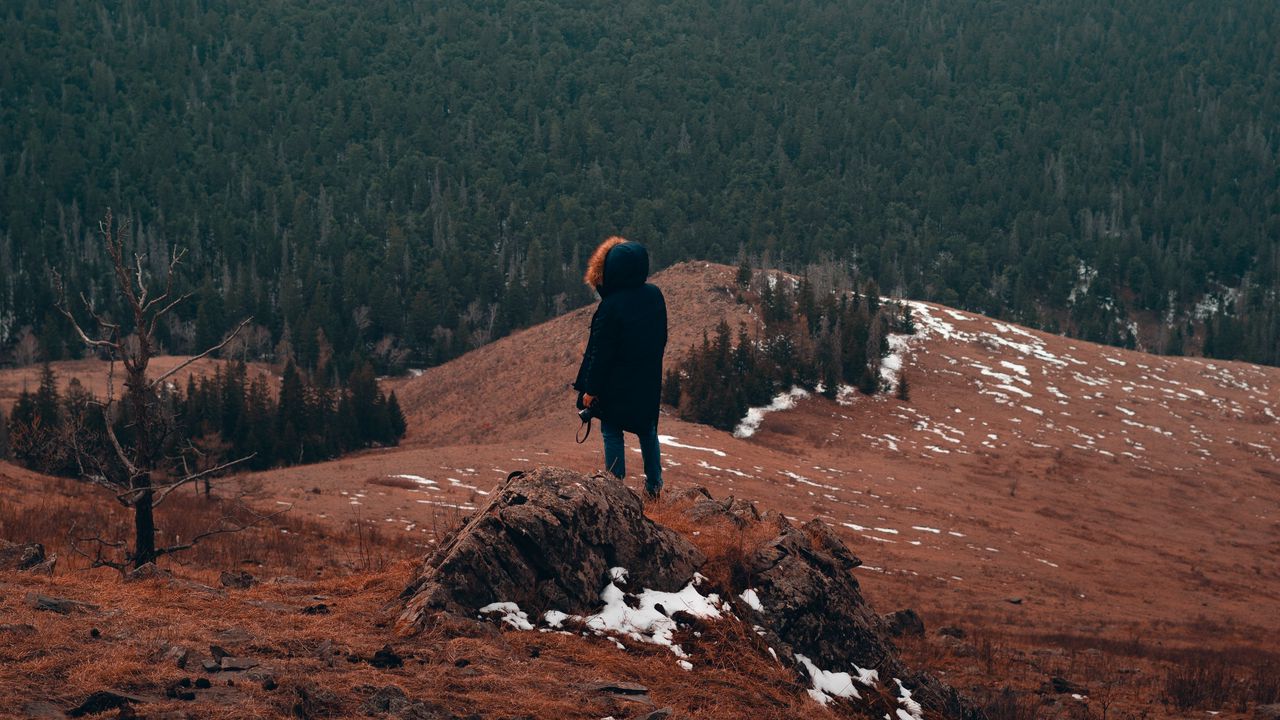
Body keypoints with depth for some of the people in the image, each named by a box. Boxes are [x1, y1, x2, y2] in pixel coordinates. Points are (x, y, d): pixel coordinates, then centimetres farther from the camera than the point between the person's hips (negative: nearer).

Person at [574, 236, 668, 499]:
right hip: (648, 381, 6)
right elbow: (662, 338, 6)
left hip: (616, 384, -6)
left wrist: (591, 389, -10)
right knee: (647, 430, 20)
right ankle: (654, 487, 24)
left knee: (612, 433, 8)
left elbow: (601, 352, -19)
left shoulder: (611, 306, -25)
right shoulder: (655, 295, -6)